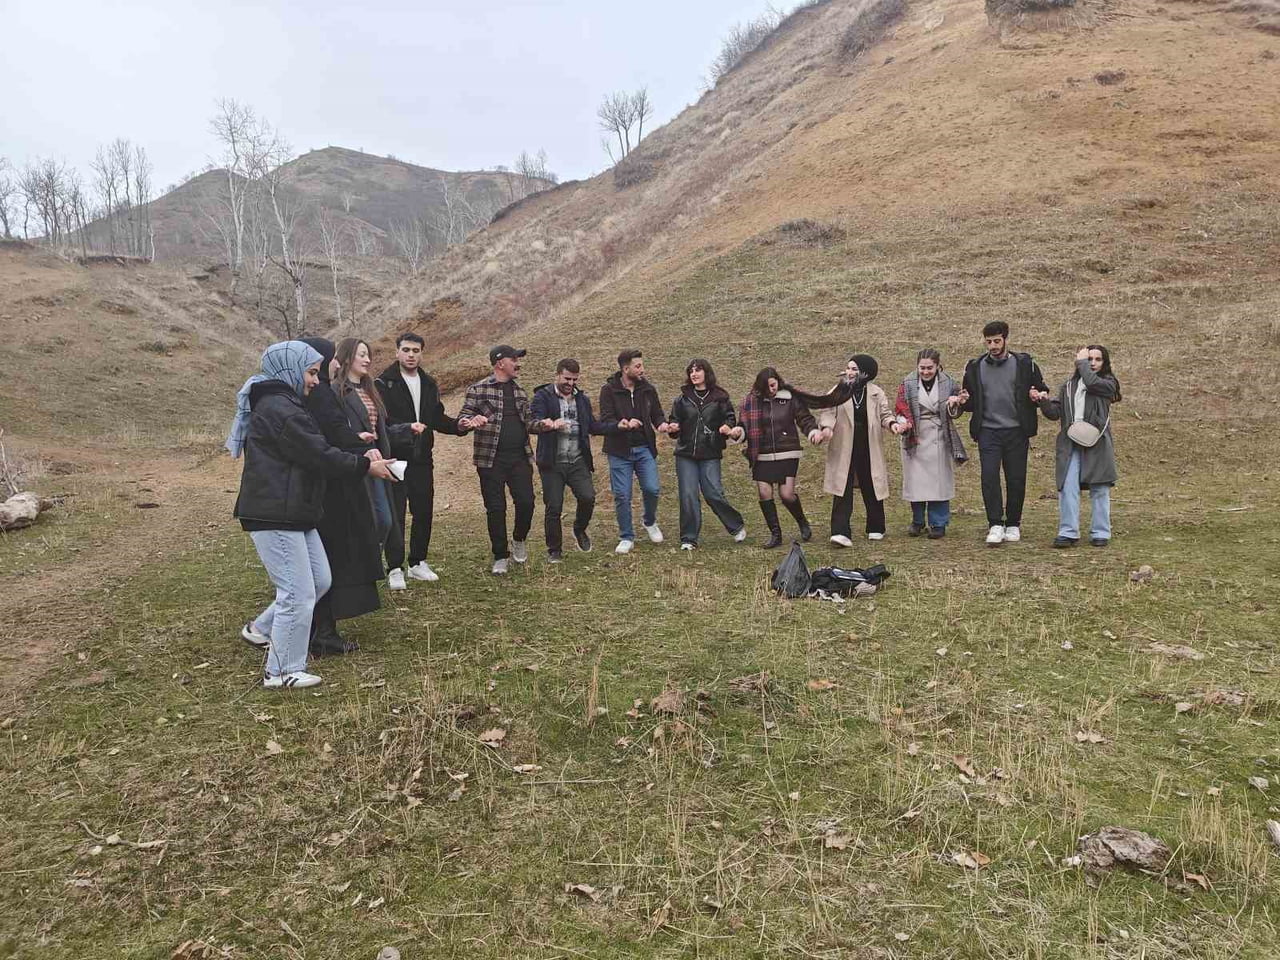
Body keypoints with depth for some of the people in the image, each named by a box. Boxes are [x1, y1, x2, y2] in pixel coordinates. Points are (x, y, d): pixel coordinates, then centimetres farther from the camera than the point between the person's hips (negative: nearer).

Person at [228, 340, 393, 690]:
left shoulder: (280, 404, 18)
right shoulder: (280, 409, -17)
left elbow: (315, 451, 18)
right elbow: (320, 456, -20)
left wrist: (360, 457, 8)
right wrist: (365, 466, -10)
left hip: (292, 514, 11)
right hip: (275, 516, -11)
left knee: (319, 580, 16)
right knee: (299, 592, -4)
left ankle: (261, 629, 29)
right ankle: (282, 672, 8)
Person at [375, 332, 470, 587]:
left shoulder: (429, 384, 13)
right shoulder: (384, 383, -6)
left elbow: (438, 418, 15)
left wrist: (457, 426, -3)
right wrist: (405, 429, -33)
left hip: (422, 459, 6)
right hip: (395, 458, -6)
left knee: (424, 512, 11)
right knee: (395, 514, -3)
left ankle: (418, 563, 24)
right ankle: (395, 569, 3)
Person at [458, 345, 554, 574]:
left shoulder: (519, 391, 14)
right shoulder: (478, 389, -3)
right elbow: (462, 418, -6)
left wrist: (542, 425, -4)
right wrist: (472, 420, -30)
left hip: (520, 458, 4)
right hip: (491, 460, -4)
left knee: (526, 502, -2)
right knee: (496, 508, 1)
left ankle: (519, 540, 27)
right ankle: (500, 556, 16)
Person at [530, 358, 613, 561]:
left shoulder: (582, 399, 15)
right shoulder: (542, 396, -2)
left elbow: (593, 426, 13)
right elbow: (535, 423, -16)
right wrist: (552, 425, -37)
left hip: (578, 461, 3)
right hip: (552, 463, -3)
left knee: (588, 497, -13)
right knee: (553, 507, 0)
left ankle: (579, 529, 18)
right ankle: (554, 550, 18)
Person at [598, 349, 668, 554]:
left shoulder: (648, 389, 4)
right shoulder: (609, 390, -7)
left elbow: (657, 414, 12)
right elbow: (605, 421, -15)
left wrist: (661, 424, -12)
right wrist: (622, 425, -35)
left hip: (644, 449, 2)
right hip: (619, 451, -2)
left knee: (652, 488, -5)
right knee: (622, 495, 0)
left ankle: (649, 522, 26)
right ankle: (626, 537, 16)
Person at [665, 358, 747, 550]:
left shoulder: (719, 398, 2)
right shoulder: (682, 399, 7)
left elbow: (730, 418, 6)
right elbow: (674, 420, 12)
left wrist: (728, 429, -16)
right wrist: (672, 428, -11)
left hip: (710, 455, -2)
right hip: (685, 455, 2)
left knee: (714, 494, -5)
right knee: (688, 496, -1)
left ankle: (737, 526, 19)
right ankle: (688, 539, 8)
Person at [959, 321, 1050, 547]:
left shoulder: (1024, 364, 3)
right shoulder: (975, 367, 7)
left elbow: (1043, 392, 11)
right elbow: (971, 403, 15)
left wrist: (1039, 397, -12)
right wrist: (964, 401, -8)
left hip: (1016, 431, 0)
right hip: (988, 432, 1)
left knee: (1016, 479, 4)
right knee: (989, 477, -10)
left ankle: (1013, 525, 17)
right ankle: (995, 524, -6)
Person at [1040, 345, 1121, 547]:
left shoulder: (1108, 383, 6)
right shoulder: (1070, 385, 17)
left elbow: (1092, 383, -17)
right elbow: (1056, 412, 12)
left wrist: (1082, 362, -2)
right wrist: (1042, 401, -7)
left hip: (1097, 442, -2)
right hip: (1070, 443, 3)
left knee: (1099, 490, 4)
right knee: (1067, 488, -6)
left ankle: (1100, 533, 12)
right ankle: (1068, 533, -3)